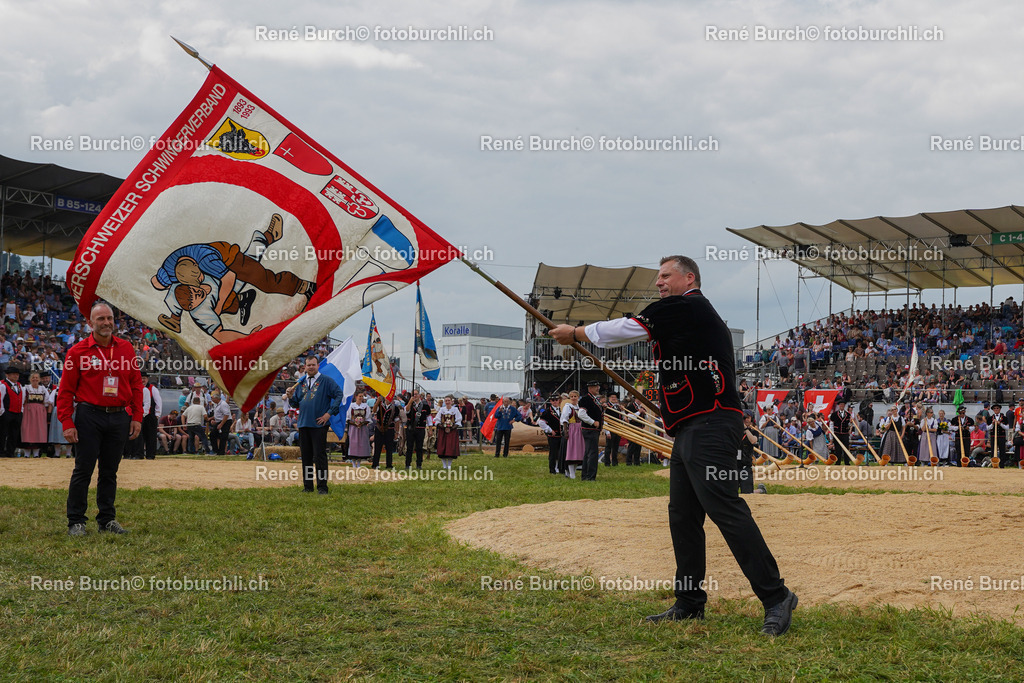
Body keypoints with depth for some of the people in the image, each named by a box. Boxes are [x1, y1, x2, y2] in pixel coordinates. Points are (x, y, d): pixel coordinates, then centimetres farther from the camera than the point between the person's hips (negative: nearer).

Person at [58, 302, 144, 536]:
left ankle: (108, 519, 17)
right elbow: (66, 390, -1)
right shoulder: (78, 351, -1)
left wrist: (137, 417, 5)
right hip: (89, 417, -3)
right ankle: (76, 522, 6)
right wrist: (67, 423, -8)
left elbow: (136, 384, 11)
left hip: (119, 418, 3)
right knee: (83, 470, -1)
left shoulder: (126, 348, 8)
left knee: (110, 472, 10)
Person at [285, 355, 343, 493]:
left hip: (319, 424, -5)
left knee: (319, 456, -7)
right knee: (306, 456, 7)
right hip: (303, 424, 5)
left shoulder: (326, 381, 0)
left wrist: (329, 413, -10)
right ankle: (307, 486, 14)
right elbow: (296, 404, 17)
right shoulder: (301, 383, 14)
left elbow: (339, 395, -5)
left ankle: (322, 487, -5)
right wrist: (291, 397, -5)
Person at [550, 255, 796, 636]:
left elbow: (622, 330, -1)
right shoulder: (702, 315, 24)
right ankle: (689, 604, 17)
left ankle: (775, 597, -14)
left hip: (709, 427, -11)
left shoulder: (685, 307, -6)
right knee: (682, 515, 11)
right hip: (690, 430, 11)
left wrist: (575, 333, 12)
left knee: (725, 509, -15)